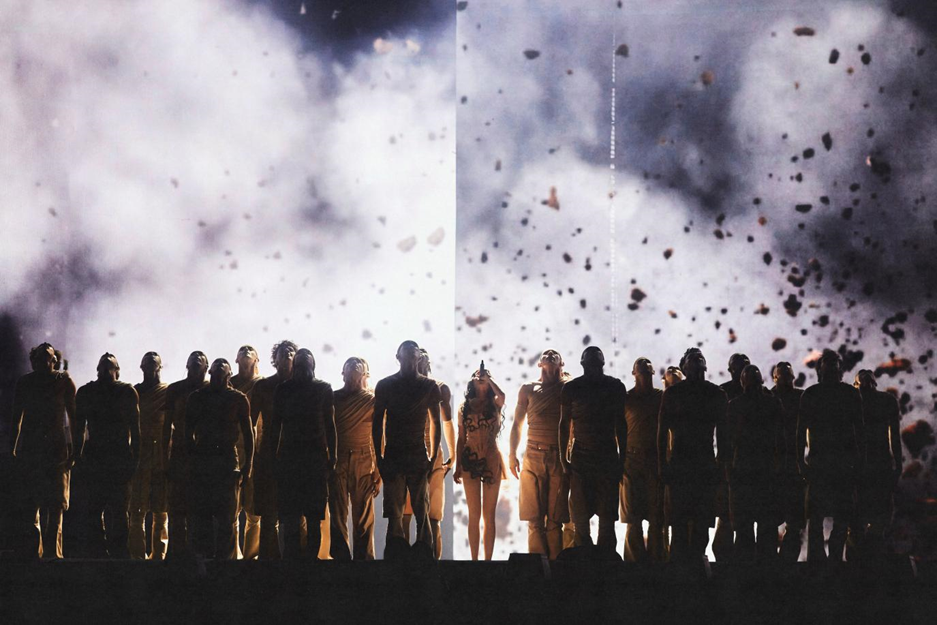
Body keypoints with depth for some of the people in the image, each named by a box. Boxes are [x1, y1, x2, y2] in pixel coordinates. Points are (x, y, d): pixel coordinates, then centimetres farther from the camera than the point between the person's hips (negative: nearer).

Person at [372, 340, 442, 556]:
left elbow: (435, 422, 10)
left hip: (419, 456, 0)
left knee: (422, 510, -2)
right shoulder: (385, 385, 5)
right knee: (394, 512, -2)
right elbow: (377, 423, 6)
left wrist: (433, 457, 3)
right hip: (393, 456, 0)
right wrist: (379, 458, 0)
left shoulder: (429, 386, 6)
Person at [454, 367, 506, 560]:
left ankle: (488, 558, 3)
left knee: (489, 515, 1)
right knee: (474, 515, 2)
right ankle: (474, 558, 5)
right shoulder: (465, 407, 9)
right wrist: (458, 467, 5)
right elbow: (461, 439, 9)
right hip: (470, 460, 1)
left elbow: (502, 396, -23)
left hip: (491, 460, -1)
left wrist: (488, 379, -12)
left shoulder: (494, 404, 4)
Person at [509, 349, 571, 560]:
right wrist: (512, 455, 9)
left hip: (559, 458, -1)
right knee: (534, 516, -3)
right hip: (533, 457, 1)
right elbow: (517, 424, 14)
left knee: (555, 517, -1)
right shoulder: (528, 390, 12)